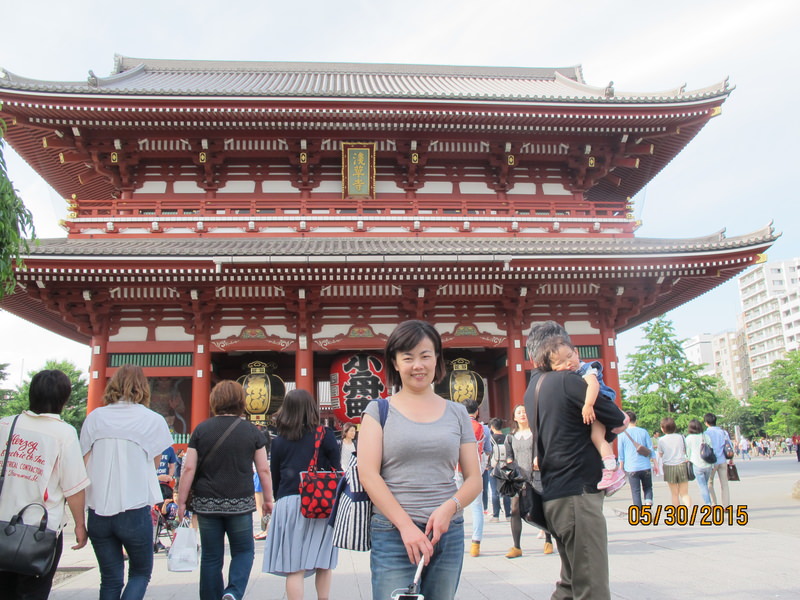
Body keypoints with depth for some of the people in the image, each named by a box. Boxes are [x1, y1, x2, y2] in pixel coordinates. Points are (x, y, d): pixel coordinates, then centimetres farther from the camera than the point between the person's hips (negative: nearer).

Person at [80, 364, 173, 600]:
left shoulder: (95, 417, 1)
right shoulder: (153, 421, -5)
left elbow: (85, 465, 2)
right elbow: (155, 463, 5)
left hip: (98, 512, 3)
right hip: (135, 512, -3)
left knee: (110, 579, 15)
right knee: (141, 572, 17)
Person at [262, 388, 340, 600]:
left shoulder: (278, 441, 4)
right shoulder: (325, 435, 0)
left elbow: (275, 478, 9)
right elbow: (337, 470, -1)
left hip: (288, 503, 0)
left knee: (294, 567, 4)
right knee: (323, 564, 13)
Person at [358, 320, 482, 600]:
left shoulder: (456, 413, 10)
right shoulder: (379, 410, 3)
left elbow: (474, 479, 9)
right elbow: (368, 474, -6)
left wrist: (449, 506, -11)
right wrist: (406, 525, -14)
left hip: (448, 533, 3)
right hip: (392, 533, -2)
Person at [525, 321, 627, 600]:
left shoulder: (533, 387, 14)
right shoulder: (567, 380, -13)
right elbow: (620, 423, -7)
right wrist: (621, 419, 13)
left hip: (553, 493, 9)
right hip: (578, 493, -9)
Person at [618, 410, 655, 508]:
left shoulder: (622, 434, -1)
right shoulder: (644, 432, 3)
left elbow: (621, 453, 2)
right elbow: (651, 449, 4)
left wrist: (621, 467, 11)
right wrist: (654, 463, 14)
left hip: (631, 468, -1)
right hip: (646, 467, 1)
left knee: (635, 491, 6)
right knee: (648, 487, 17)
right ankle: (648, 502, -9)